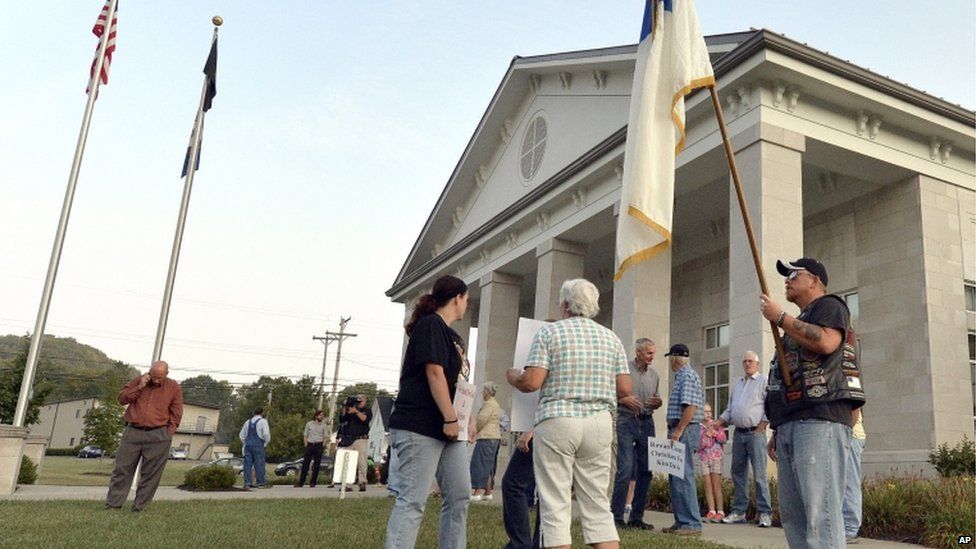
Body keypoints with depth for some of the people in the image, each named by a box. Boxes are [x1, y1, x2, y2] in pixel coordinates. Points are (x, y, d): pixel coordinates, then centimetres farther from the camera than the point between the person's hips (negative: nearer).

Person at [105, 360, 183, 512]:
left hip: (158, 437, -2)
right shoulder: (139, 381, 11)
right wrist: (139, 387, -6)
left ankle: (139, 507, 7)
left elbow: (176, 414, 3)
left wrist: (167, 435, -5)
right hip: (133, 432, 2)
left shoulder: (174, 388, 3)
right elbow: (122, 399, 6)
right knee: (122, 469, 3)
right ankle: (113, 504, 10)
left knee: (150, 474, -1)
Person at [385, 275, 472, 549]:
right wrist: (451, 418, -18)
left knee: (459, 496, 9)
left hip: (449, 429, 10)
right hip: (420, 428, -10)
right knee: (412, 500, -8)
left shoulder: (452, 336, 20)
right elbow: (434, 373, -17)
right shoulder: (430, 325, -9)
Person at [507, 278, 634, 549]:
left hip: (557, 421, -4)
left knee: (555, 505, 1)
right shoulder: (611, 338, 10)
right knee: (598, 504, 10)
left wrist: (512, 376, 12)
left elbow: (531, 383, -9)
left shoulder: (549, 332, -1)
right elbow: (625, 389, 7)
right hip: (599, 423, 4)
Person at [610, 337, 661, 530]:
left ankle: (637, 517, 14)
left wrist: (658, 403, 0)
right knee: (625, 469, -11)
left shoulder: (653, 375, 15)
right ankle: (616, 516, -3)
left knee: (645, 471, 5)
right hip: (627, 421, -6)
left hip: (647, 422, 6)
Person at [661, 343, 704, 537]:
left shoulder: (688, 376, -12)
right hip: (680, 431, 11)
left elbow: (691, 406, -21)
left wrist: (678, 431, -21)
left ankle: (692, 524, -7)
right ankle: (681, 521, 18)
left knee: (683, 477, -10)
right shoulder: (683, 376, 19)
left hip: (684, 430, -11)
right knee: (675, 478, 13)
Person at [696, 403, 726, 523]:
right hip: (703, 458, 1)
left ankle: (720, 512, 1)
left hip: (716, 457, -1)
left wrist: (715, 431, -19)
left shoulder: (716, 424, 2)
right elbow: (699, 444, -7)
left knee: (716, 484, -3)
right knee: (707, 485, 3)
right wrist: (707, 433, -20)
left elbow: (723, 439, -5)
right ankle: (711, 511, 9)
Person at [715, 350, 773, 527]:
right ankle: (738, 511, 13)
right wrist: (718, 423, 10)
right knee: (738, 473, 7)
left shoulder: (764, 382, 1)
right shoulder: (738, 384, 21)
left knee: (759, 475, -8)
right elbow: (729, 409, 23)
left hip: (755, 433, -7)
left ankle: (765, 513, -4)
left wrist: (760, 427, -13)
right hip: (738, 433, 7)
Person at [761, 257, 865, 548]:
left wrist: (780, 317, -9)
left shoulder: (828, 305, 5)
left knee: (820, 514, -14)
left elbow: (826, 342, -19)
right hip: (791, 424, 10)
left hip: (819, 421, -10)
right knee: (792, 515, 8)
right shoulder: (800, 323, 31)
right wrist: (777, 429, 23)